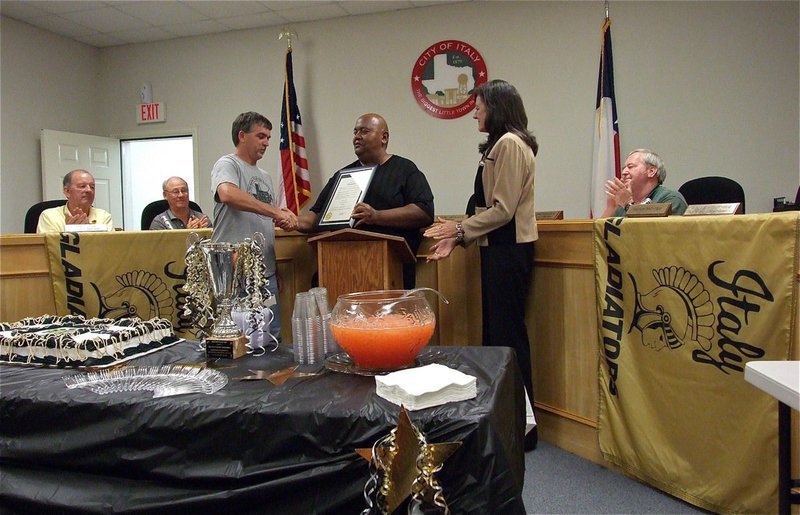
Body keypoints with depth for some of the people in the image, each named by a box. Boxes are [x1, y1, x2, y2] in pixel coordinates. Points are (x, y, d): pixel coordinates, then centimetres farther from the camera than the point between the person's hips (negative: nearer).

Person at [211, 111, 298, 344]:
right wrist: (276, 212, -25)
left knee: (273, 338, 9)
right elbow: (227, 194, -26)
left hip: (266, 272, 8)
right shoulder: (227, 164, -3)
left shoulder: (265, 177, 22)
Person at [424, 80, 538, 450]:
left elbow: (503, 209, -16)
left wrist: (460, 229, -7)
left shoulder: (510, 143, -10)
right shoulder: (500, 145, 20)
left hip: (508, 249, -10)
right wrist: (458, 237, 13)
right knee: (496, 330, 11)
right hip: (498, 249, 10)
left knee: (507, 333, -7)